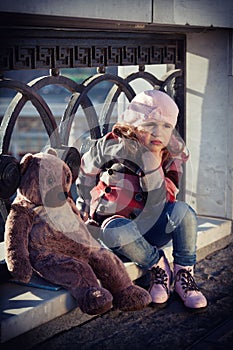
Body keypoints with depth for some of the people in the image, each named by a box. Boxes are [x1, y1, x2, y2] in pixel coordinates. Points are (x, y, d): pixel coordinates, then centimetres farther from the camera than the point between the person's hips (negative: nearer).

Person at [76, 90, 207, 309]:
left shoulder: (171, 157, -2)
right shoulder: (114, 146, -9)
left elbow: (159, 204, -14)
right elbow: (86, 172, 10)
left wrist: (152, 164, -23)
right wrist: (85, 208, 16)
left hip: (150, 229, 2)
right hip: (117, 220, -2)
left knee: (182, 210, -29)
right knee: (116, 231, -40)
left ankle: (184, 275, -14)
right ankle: (157, 266, -14)